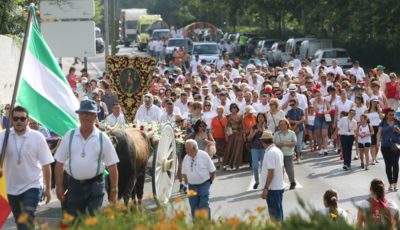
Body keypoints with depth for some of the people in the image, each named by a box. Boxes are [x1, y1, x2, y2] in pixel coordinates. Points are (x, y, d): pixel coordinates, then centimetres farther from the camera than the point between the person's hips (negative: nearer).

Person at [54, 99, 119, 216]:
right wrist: (59, 187, 1)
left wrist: (114, 190, -2)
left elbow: (112, 166, 1)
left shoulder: (103, 138, 0)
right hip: (74, 185, 2)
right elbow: (60, 163, 6)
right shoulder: (69, 136, 4)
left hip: (95, 185, -2)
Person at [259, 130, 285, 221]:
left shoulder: (270, 153, -19)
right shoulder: (278, 151, 9)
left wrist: (265, 189, -21)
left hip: (272, 189, -9)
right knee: (278, 212, 16)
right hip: (279, 186, 9)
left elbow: (271, 172, -23)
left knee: (274, 214, -4)